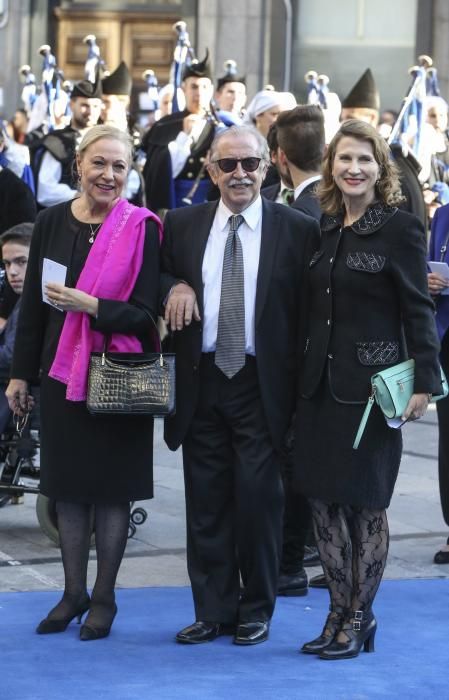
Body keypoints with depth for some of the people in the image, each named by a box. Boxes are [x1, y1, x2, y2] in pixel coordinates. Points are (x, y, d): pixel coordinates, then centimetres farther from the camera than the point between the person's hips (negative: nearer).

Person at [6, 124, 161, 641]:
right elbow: (32, 303, 9)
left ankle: (103, 597, 16)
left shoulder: (141, 228, -7)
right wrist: (21, 373, 8)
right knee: (68, 484, 9)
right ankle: (73, 592, 21)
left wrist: (91, 305, -24)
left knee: (111, 486, 4)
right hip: (62, 369, 3)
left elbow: (145, 312, -9)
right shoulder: (51, 222, 3)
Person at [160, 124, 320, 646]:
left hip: (263, 386, -3)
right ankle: (213, 610, 17)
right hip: (201, 383, 3)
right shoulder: (182, 225, 7)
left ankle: (256, 610, 14)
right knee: (207, 501, 7)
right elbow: (156, 275, 19)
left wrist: (300, 382, -7)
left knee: (258, 498, -1)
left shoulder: (297, 230, -1)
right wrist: (173, 287, -5)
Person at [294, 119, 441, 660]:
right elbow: (314, 307, 12)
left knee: (364, 503, 2)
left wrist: (423, 381, -13)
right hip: (320, 384, 6)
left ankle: (360, 617, 14)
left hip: (370, 386, -6)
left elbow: (417, 310, -8)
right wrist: (302, 371, 8)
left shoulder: (400, 228, -7)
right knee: (323, 499, 7)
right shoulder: (324, 228, 9)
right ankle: (339, 613, 19)